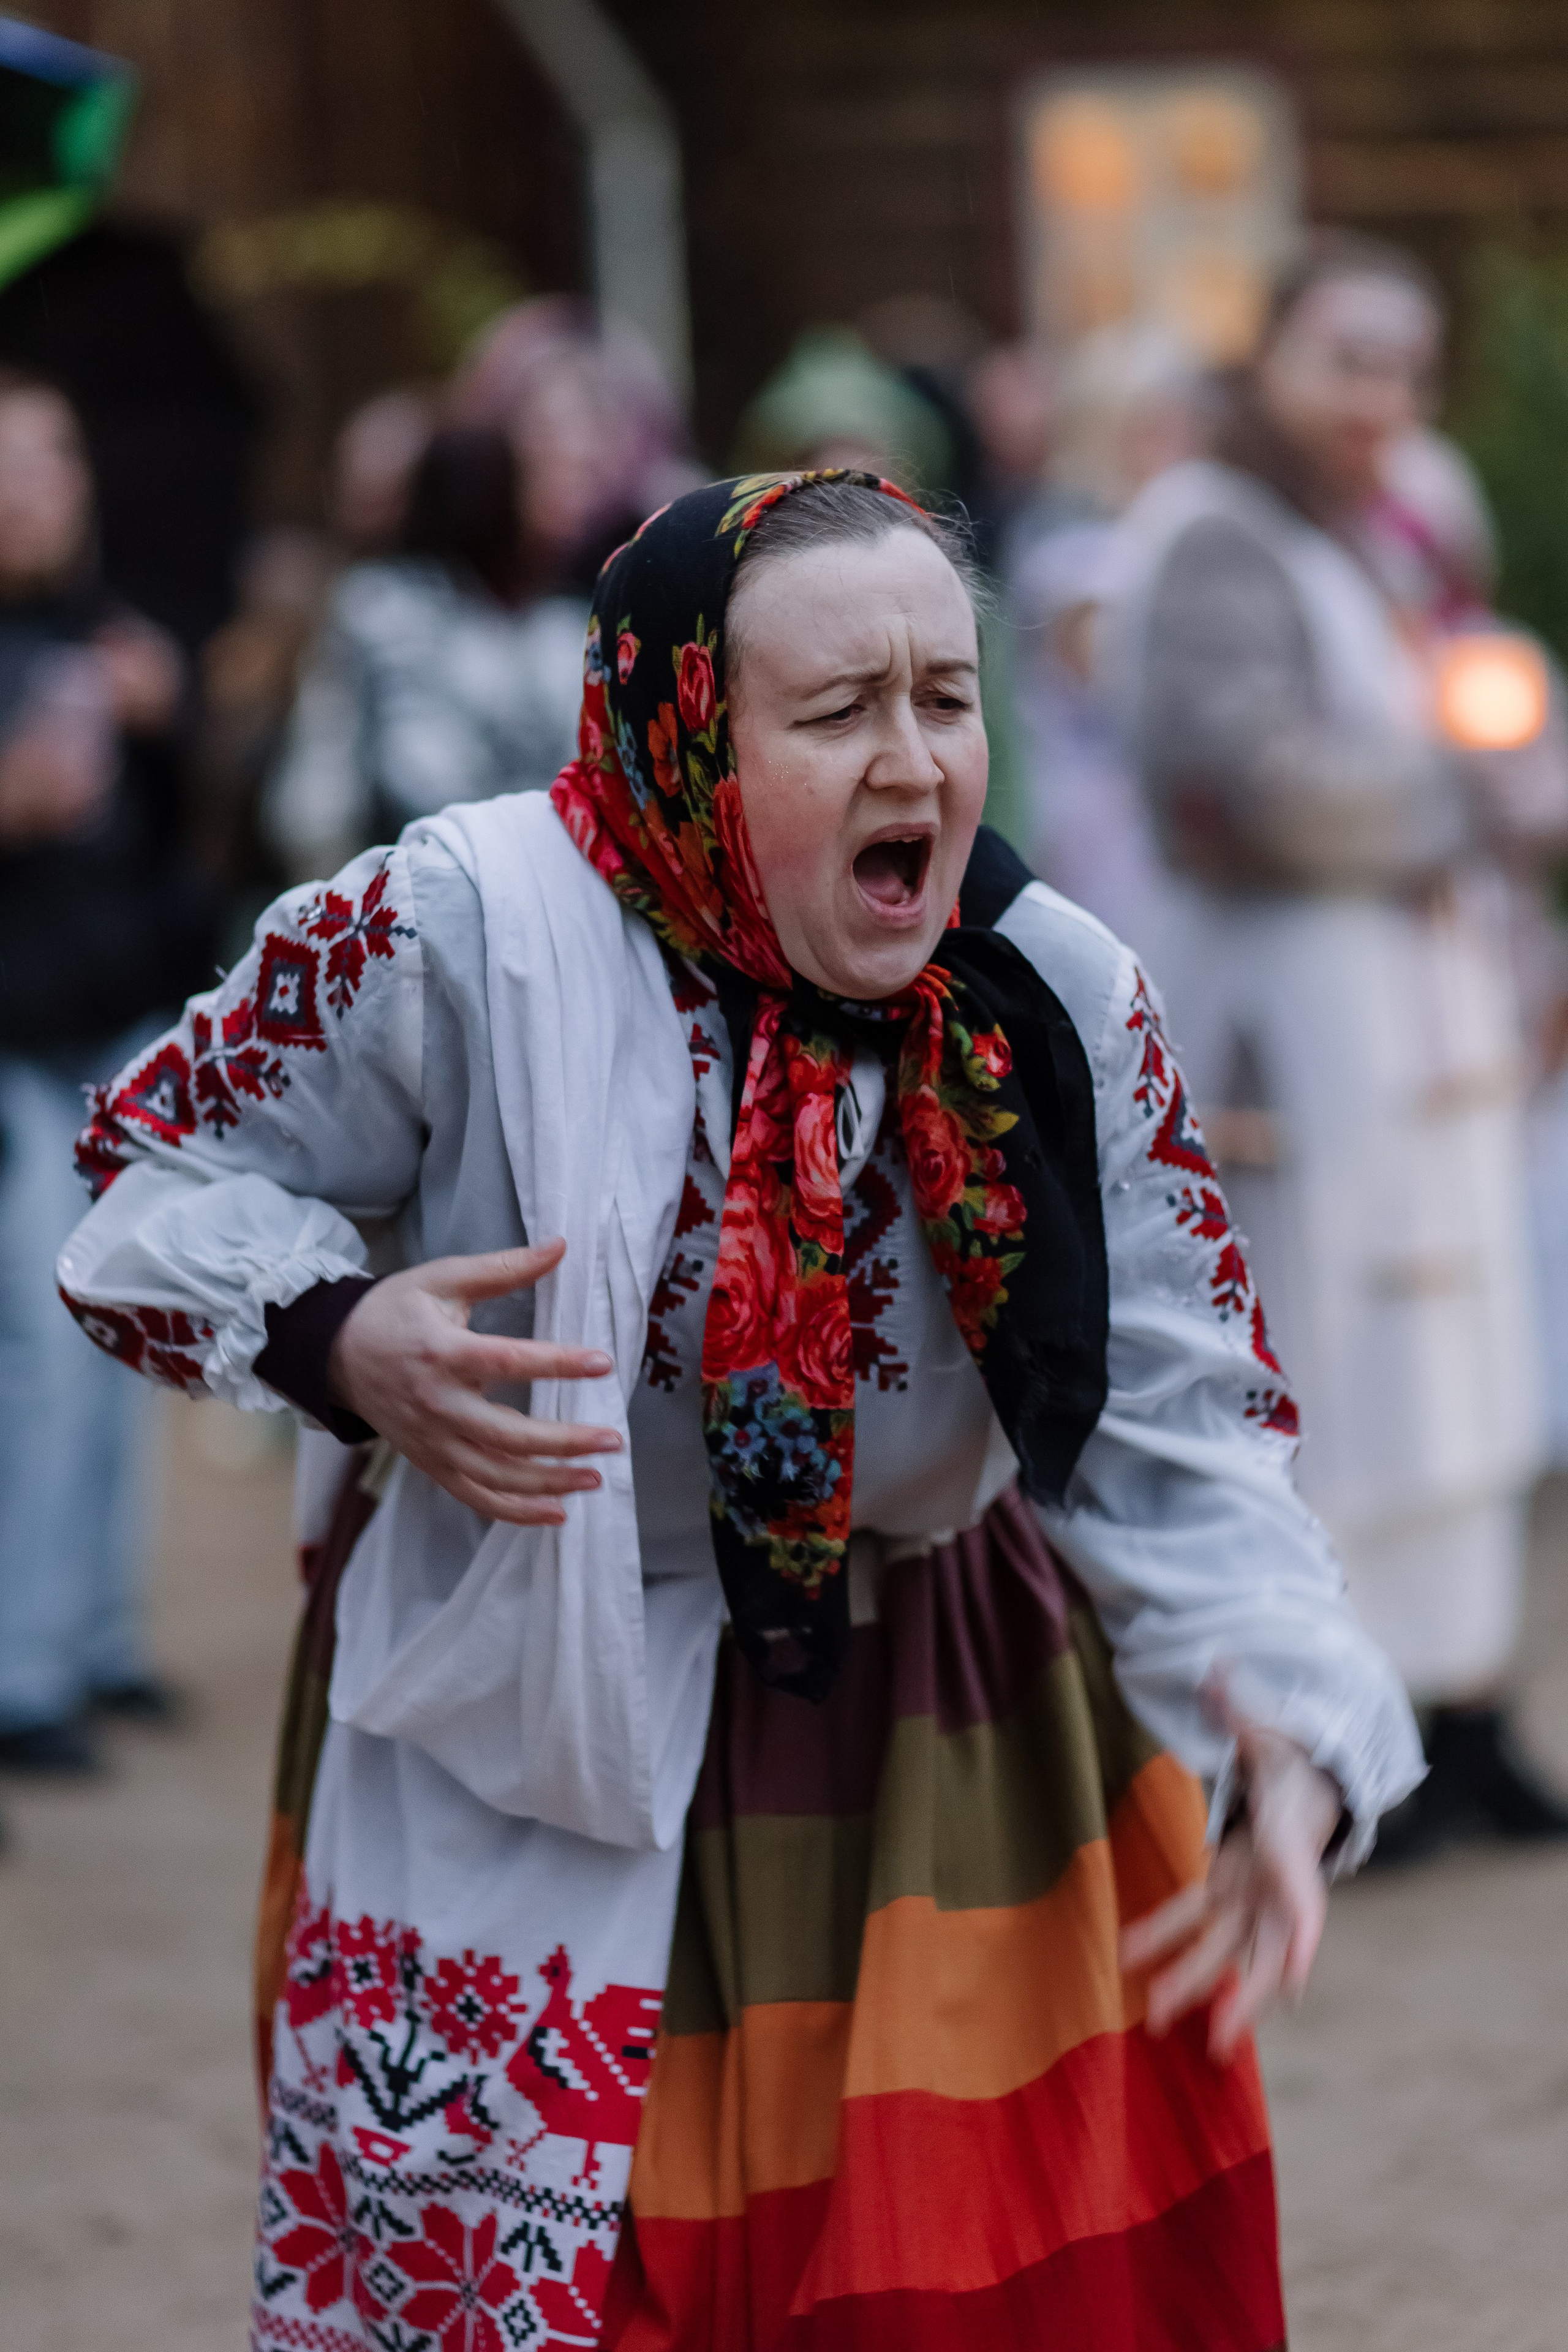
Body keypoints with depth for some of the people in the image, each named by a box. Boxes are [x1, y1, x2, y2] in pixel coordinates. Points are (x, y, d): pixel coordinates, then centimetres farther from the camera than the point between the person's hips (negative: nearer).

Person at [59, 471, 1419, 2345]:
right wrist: (341, 1341, -26)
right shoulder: (466, 932, -18)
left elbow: (1174, 1436, -11)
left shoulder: (1061, 1009, -10)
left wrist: (1289, 1730, -29)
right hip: (536, 1709, -2)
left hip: (944, 1741, 3)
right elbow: (170, 1161, -5)